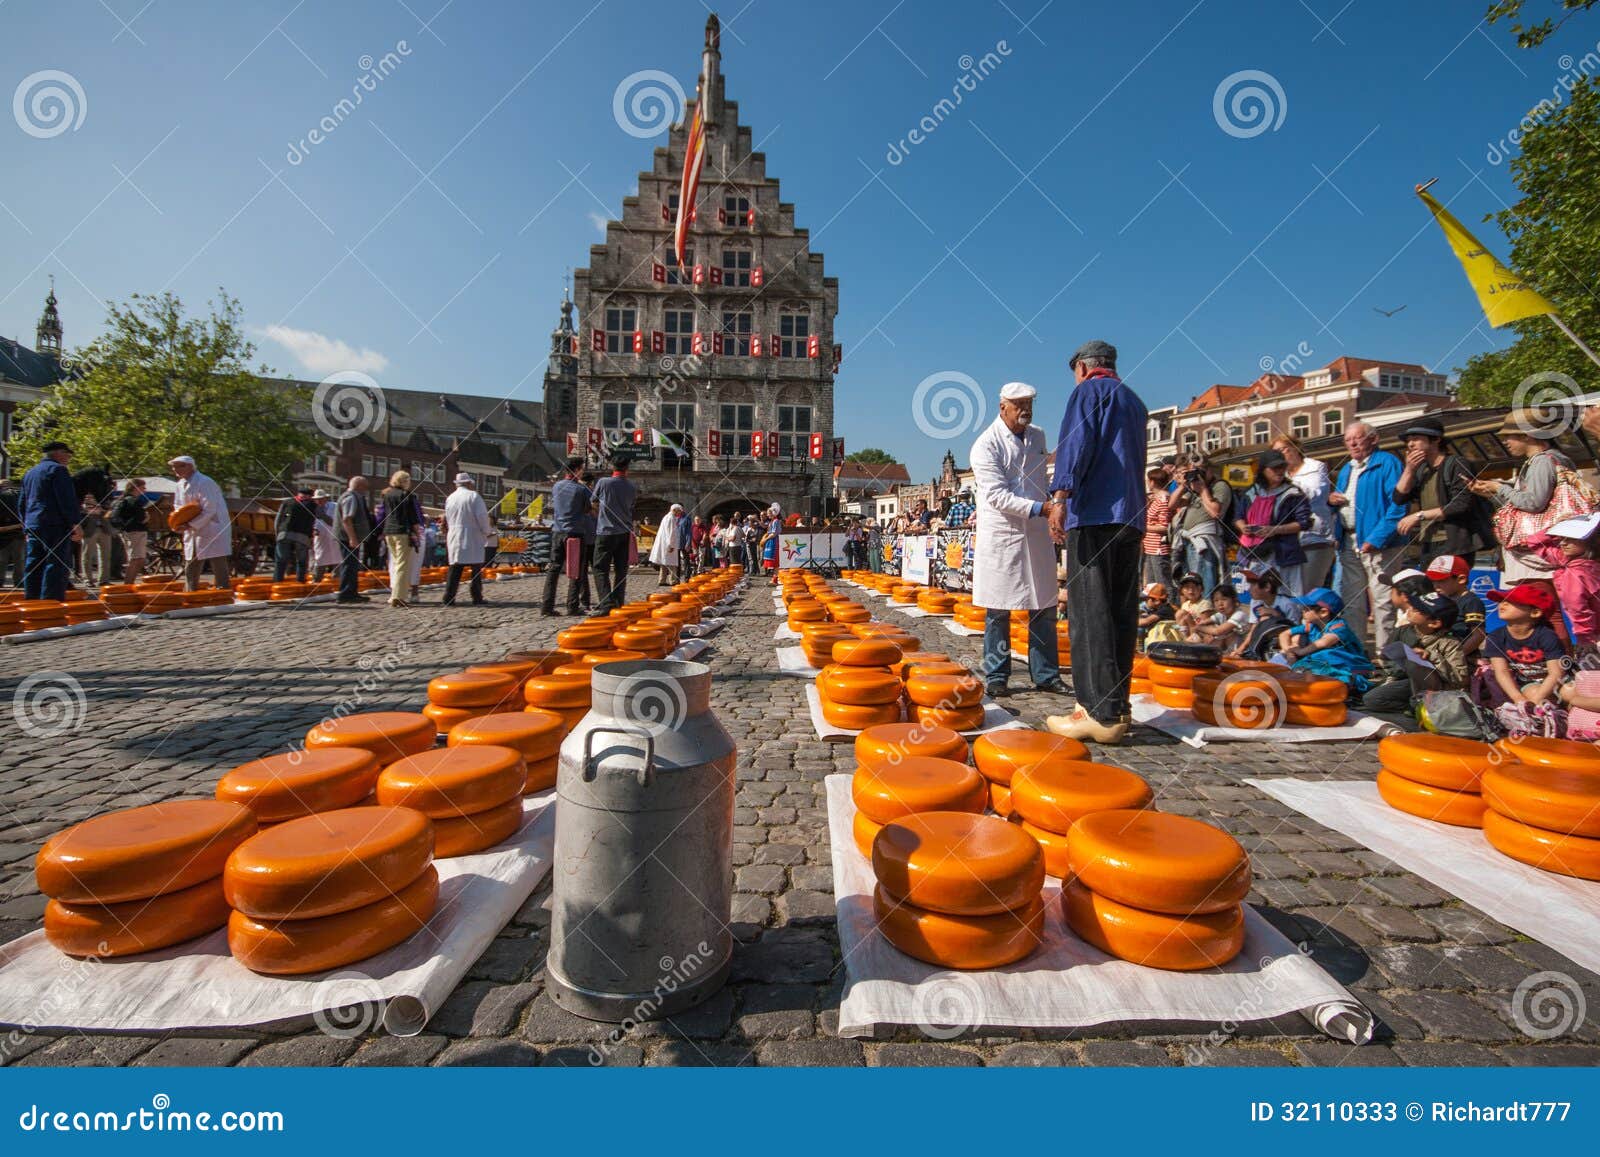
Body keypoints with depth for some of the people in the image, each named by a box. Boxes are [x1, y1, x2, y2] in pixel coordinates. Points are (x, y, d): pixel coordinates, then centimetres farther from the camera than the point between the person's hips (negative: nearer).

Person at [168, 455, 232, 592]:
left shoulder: (204, 483, -14)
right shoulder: (181, 485, 11)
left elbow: (209, 511, -19)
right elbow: (178, 507, 20)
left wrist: (192, 524, -18)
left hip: (213, 532, -9)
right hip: (194, 533, 9)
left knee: (219, 568, -7)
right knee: (190, 570, 13)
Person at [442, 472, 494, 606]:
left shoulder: (450, 498, 11)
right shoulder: (473, 496, -7)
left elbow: (447, 519, 15)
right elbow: (482, 516, -11)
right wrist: (487, 531, 2)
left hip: (454, 538, 5)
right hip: (473, 538, -5)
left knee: (455, 568, 6)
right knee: (476, 569, 2)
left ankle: (448, 599, 2)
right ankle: (477, 599, 2)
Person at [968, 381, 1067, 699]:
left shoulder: (1037, 436, 13)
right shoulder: (986, 445, -9)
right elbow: (997, 496, -17)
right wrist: (1039, 507, -25)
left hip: (1037, 533, 6)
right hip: (1001, 534, -6)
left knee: (1044, 608, 8)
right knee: (998, 612, 0)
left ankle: (1046, 675, 18)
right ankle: (996, 677, 10)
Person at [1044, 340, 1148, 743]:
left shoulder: (1089, 390, 4)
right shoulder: (1135, 402, 27)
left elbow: (1078, 441, -13)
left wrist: (1061, 496, -21)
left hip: (1093, 513, -8)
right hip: (1131, 517, 8)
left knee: (1090, 612, -11)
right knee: (1121, 613, 7)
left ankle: (1102, 713, -14)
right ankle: (1116, 706, 11)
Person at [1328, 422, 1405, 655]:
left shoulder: (1387, 463, -5)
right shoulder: (1346, 469, 19)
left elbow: (1398, 504, -15)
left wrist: (1377, 538, -22)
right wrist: (1331, 500, 4)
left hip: (1378, 544, -8)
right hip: (1349, 544, 8)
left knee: (1382, 600, -6)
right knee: (1351, 600, 11)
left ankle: (1385, 652, 0)